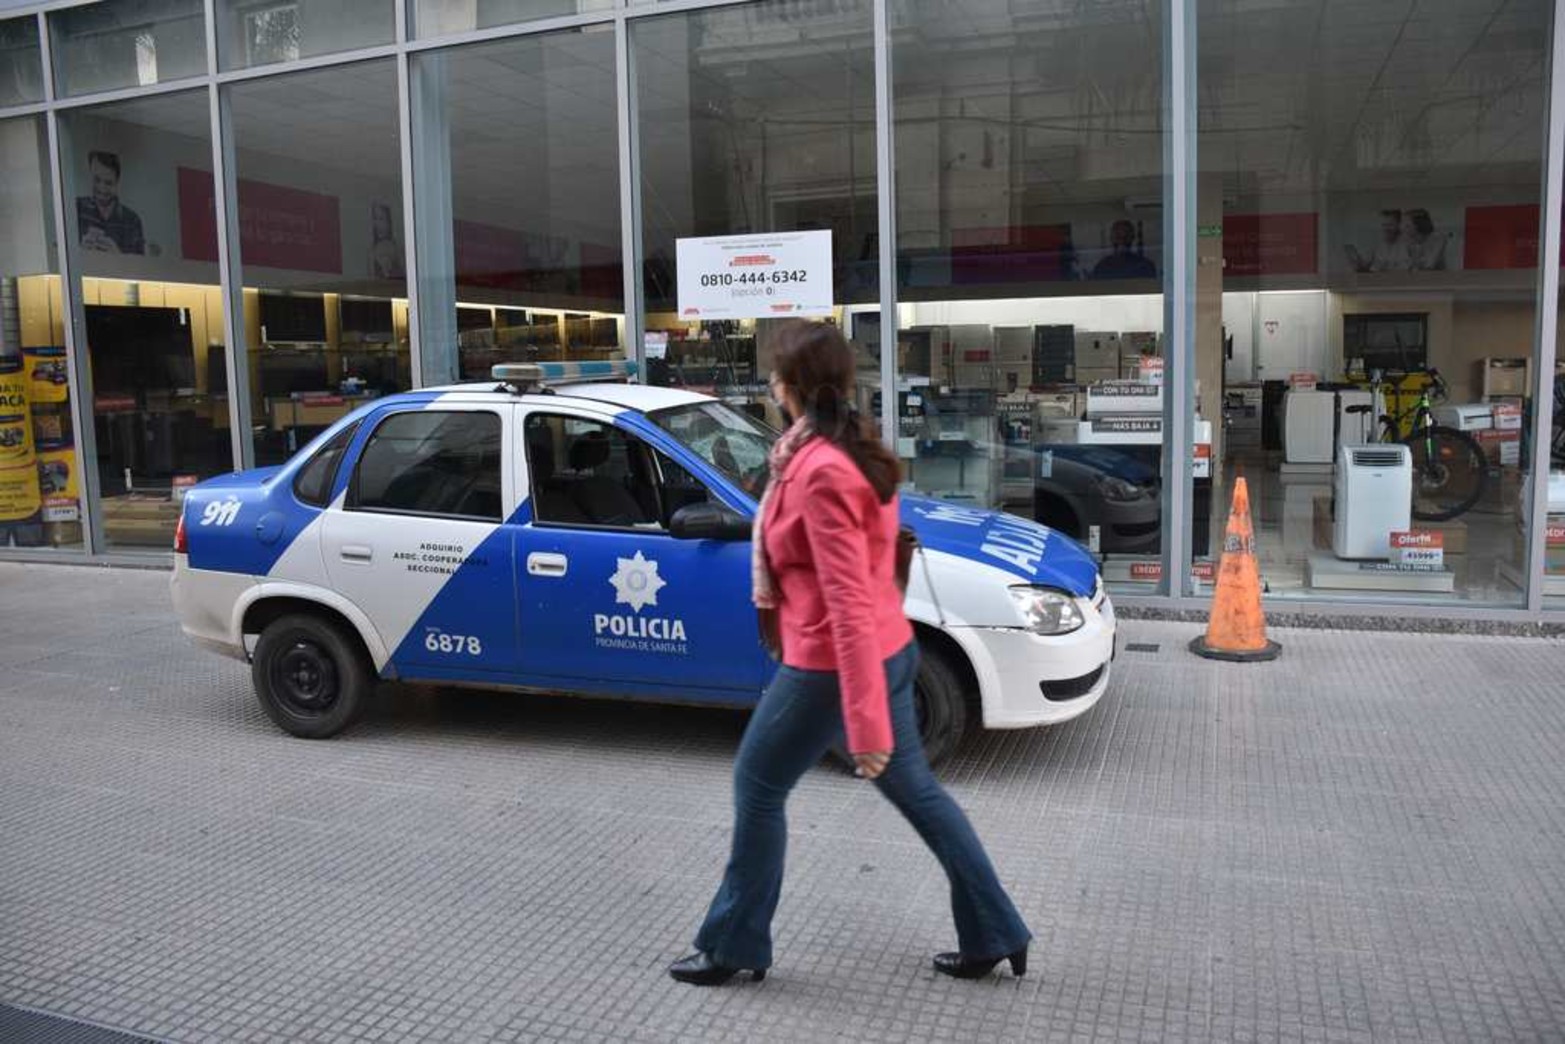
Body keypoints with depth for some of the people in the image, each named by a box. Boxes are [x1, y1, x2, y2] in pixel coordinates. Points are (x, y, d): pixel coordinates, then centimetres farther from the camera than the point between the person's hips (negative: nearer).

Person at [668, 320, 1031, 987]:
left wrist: (866, 721, -28)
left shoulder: (821, 472, -24)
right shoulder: (851, 450, 6)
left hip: (831, 666, -9)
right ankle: (994, 935, 27)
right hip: (889, 652, 9)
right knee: (915, 789, 18)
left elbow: (848, 604, -28)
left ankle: (733, 946, 25)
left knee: (757, 788, 9)